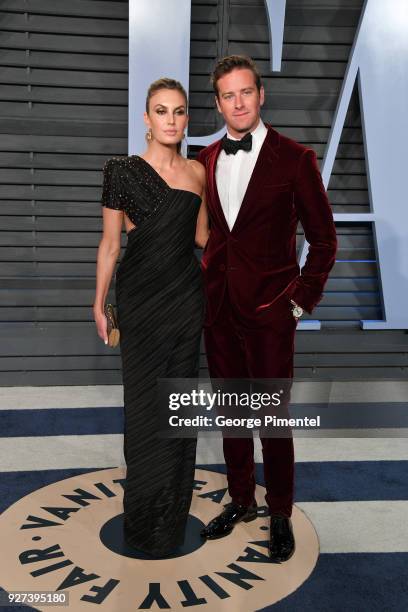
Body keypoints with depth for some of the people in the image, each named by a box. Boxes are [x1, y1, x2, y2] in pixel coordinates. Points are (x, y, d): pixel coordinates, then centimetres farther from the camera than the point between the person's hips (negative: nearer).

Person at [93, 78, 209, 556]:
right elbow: (110, 243, -1)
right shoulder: (123, 170, -5)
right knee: (145, 400, 3)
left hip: (187, 296, 4)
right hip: (140, 296, -3)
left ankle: (174, 507, 29)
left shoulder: (198, 172, 7)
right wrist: (99, 304, 1)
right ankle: (147, 516, 23)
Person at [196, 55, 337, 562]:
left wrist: (302, 299, -6)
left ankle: (280, 515, 25)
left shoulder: (294, 158, -6)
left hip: (269, 311, -4)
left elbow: (324, 238, -3)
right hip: (218, 310, 5)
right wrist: (203, 287, 9)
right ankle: (240, 500, 34)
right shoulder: (205, 159, 7)